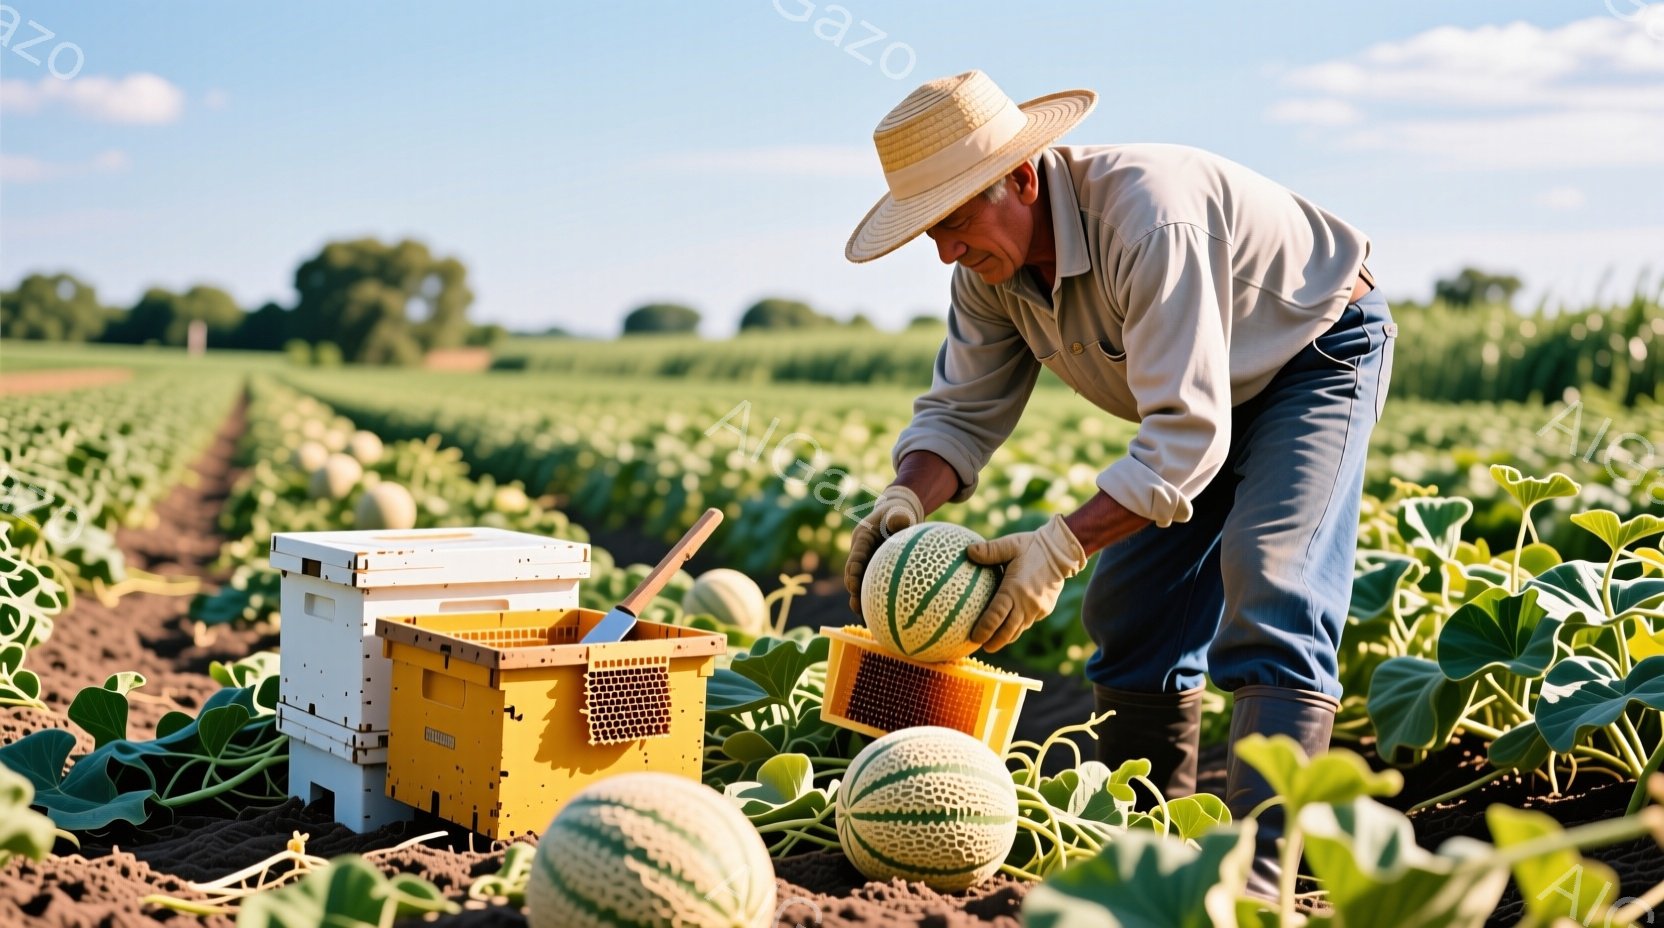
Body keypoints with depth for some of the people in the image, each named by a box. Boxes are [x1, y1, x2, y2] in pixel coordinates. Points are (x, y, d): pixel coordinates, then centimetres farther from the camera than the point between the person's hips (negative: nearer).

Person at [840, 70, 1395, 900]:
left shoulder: (1149, 222, -39)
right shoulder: (990, 270, -14)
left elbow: (1187, 436, -40)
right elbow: (962, 411, -7)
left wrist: (1061, 546, -44)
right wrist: (906, 499, -27)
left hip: (1319, 353, -8)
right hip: (1209, 393, 8)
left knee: (1271, 590, -25)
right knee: (1128, 606, 4)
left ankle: (1257, 870, -28)